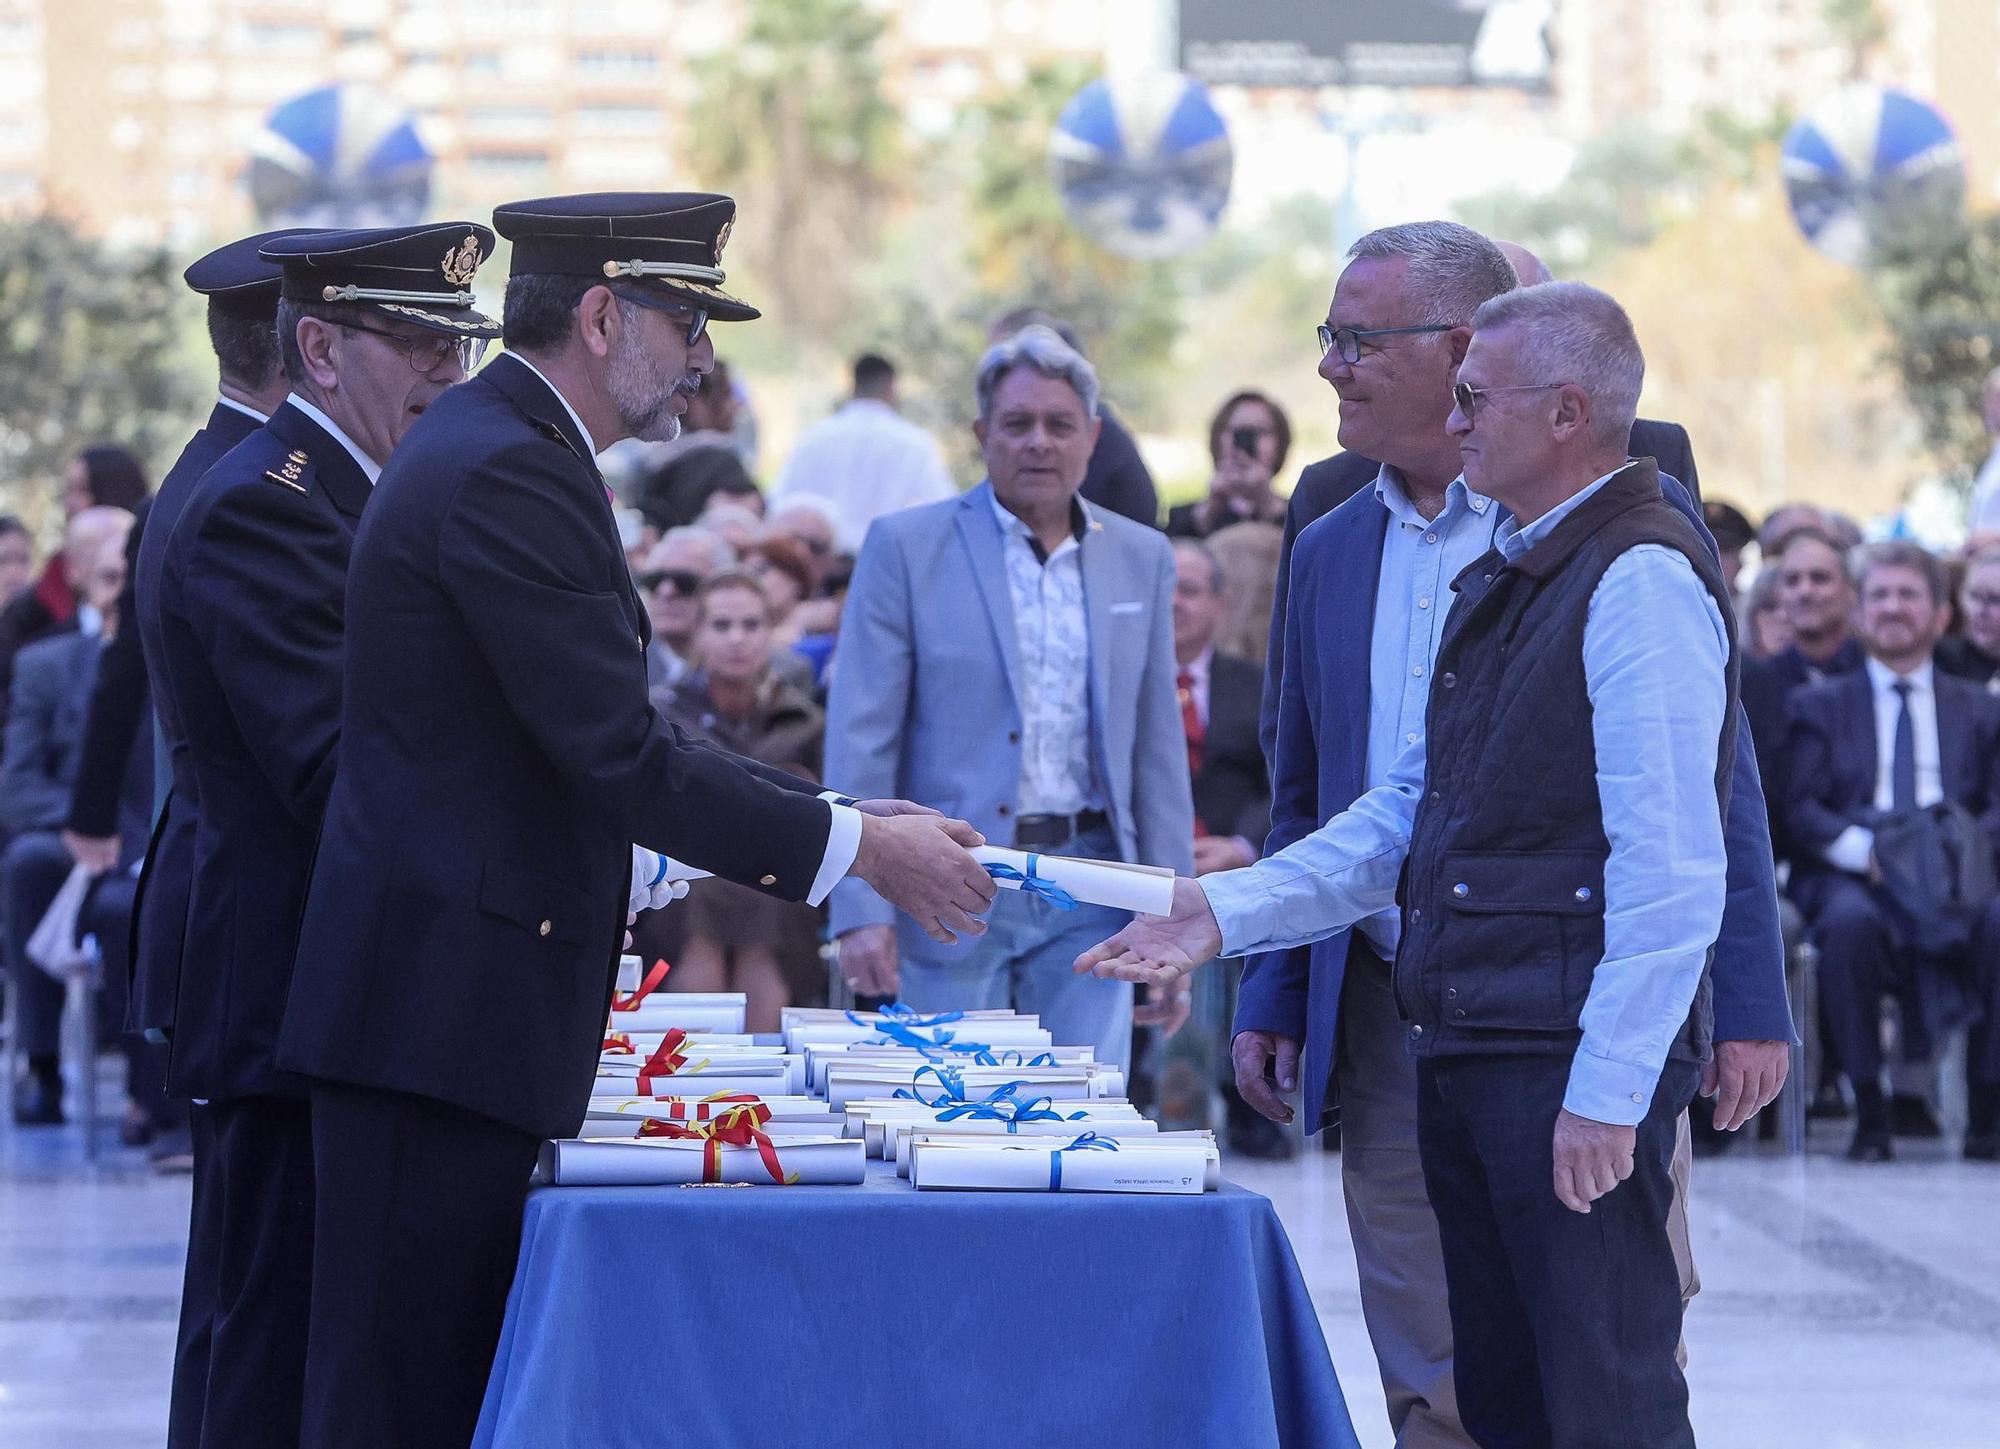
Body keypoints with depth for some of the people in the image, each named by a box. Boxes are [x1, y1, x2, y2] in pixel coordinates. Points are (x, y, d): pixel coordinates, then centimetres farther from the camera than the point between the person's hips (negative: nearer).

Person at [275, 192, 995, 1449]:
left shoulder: (498, 451, 18)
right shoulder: (505, 474, -16)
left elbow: (611, 743, 21)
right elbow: (620, 760, -20)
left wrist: (850, 815, 15)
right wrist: (858, 849, -14)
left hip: (449, 1003, 11)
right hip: (440, 1006, -11)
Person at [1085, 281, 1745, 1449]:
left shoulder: (1641, 581, -14)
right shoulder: (1500, 583, 16)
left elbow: (1670, 869, -19)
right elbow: (1406, 815, 21)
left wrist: (1608, 1091, -21)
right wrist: (1226, 912, 11)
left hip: (1572, 1058, -9)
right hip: (1464, 1047, 9)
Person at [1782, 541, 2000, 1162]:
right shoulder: (1818, 705, 19)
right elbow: (1801, 808, 5)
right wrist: (1865, 850, -15)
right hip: (1851, 876, -1)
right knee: (1850, 921, -39)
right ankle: (1869, 1109, -29)